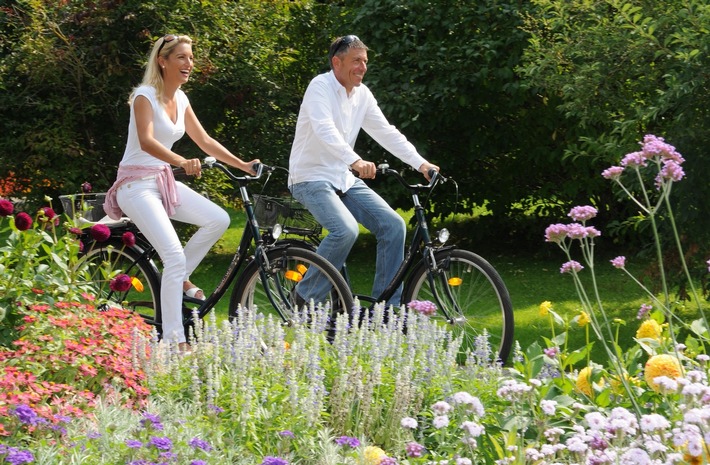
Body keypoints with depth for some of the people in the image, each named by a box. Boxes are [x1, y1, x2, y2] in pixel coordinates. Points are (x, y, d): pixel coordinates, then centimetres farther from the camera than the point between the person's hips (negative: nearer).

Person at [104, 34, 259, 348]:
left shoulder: (180, 99, 9)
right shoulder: (145, 96, -15)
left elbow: (204, 141, 16)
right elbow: (146, 141, -30)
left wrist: (242, 165, 9)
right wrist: (181, 162, -46)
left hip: (164, 181, 8)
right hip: (137, 184, -8)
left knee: (218, 219, -9)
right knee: (174, 255, -21)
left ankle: (179, 278, 10)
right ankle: (174, 341, -18)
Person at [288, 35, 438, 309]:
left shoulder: (362, 94, 7)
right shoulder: (320, 87, -16)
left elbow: (386, 132, 8)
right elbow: (325, 130, -32)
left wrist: (420, 163, -4)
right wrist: (355, 161, -47)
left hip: (344, 180, 8)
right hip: (311, 178, -8)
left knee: (393, 225, -6)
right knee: (346, 230, -30)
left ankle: (387, 306, 2)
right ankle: (305, 299, -13)